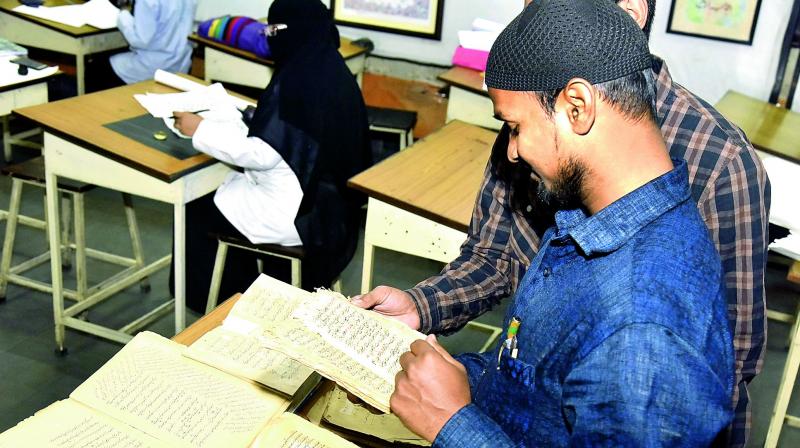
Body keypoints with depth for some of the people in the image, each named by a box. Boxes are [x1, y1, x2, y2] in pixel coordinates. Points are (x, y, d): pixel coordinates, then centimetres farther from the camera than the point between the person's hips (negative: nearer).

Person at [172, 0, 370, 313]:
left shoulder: (297, 79, -23)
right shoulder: (331, 70, 4)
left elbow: (263, 153, -24)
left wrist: (200, 130, -15)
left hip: (298, 213, -9)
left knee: (197, 211, 10)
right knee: (223, 191, 23)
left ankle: (220, 304, 25)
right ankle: (242, 294, 29)